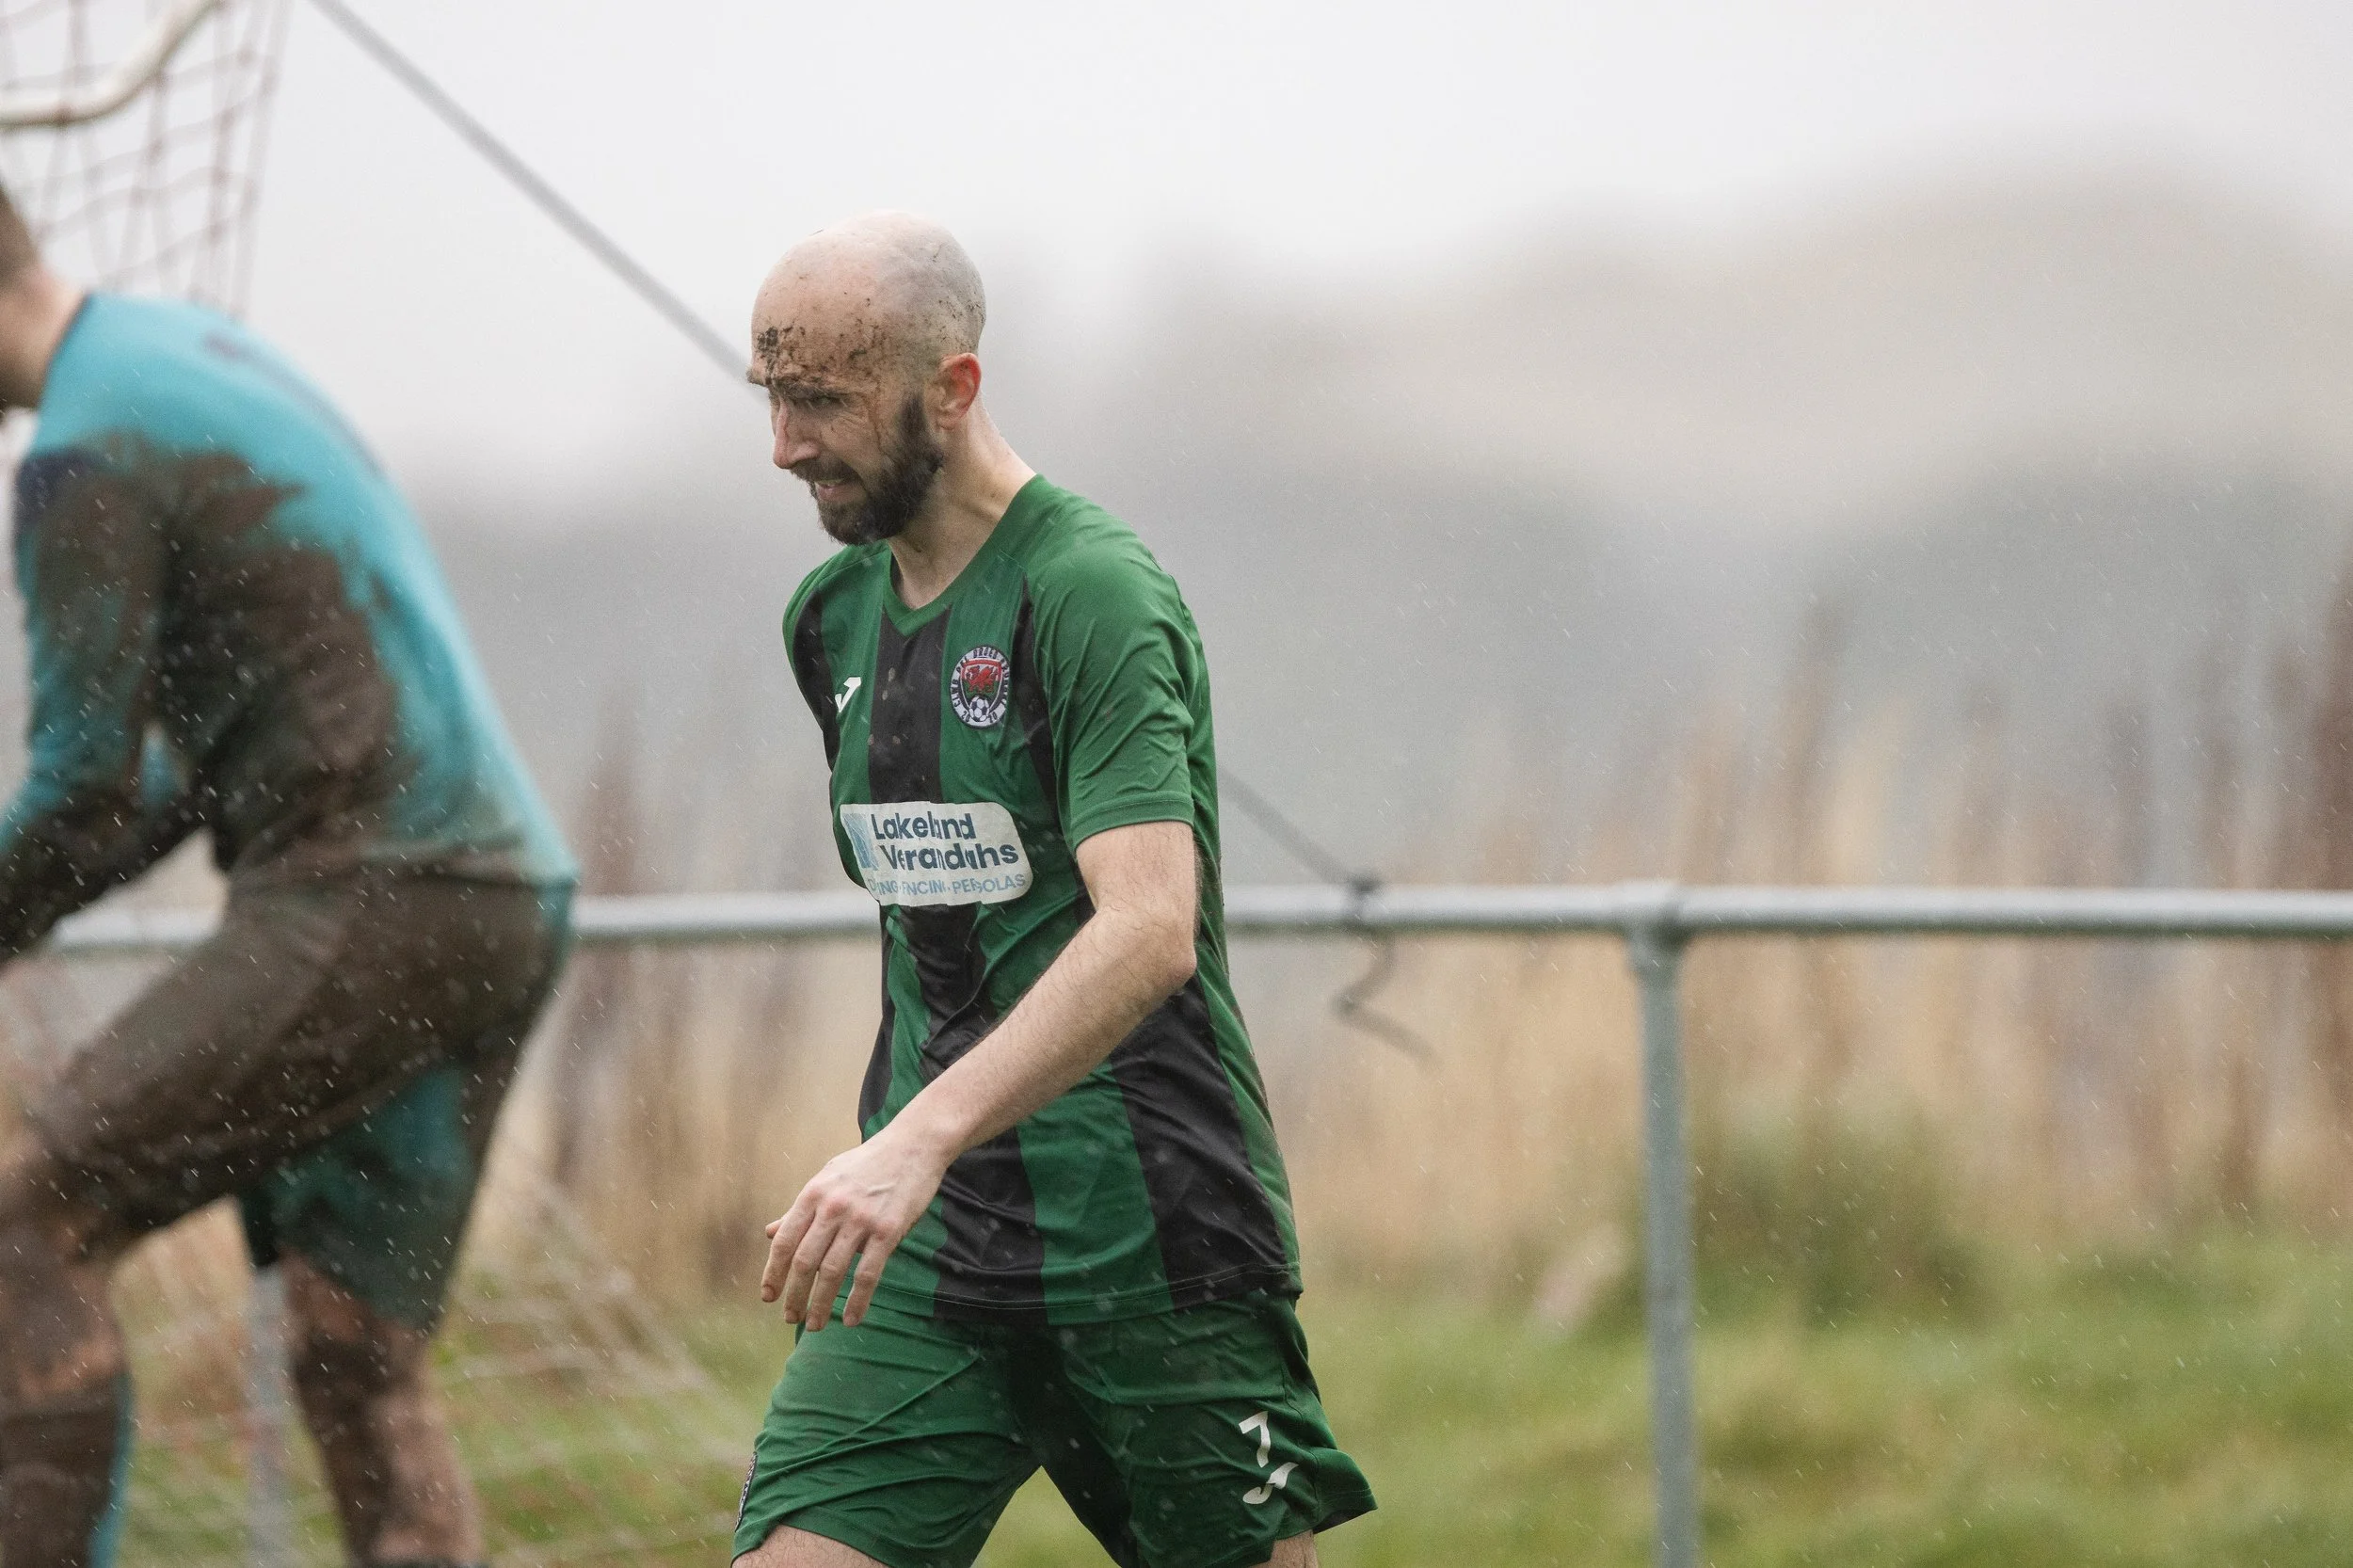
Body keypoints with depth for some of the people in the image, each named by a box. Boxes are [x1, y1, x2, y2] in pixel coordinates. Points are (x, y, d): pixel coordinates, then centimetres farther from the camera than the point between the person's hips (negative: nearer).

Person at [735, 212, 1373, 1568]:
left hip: (1152, 1239, -6)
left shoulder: (1096, 594, -13)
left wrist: (919, 1140, -37)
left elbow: (1151, 933, -27)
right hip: (925, 1249, 6)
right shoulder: (832, 617, 12)